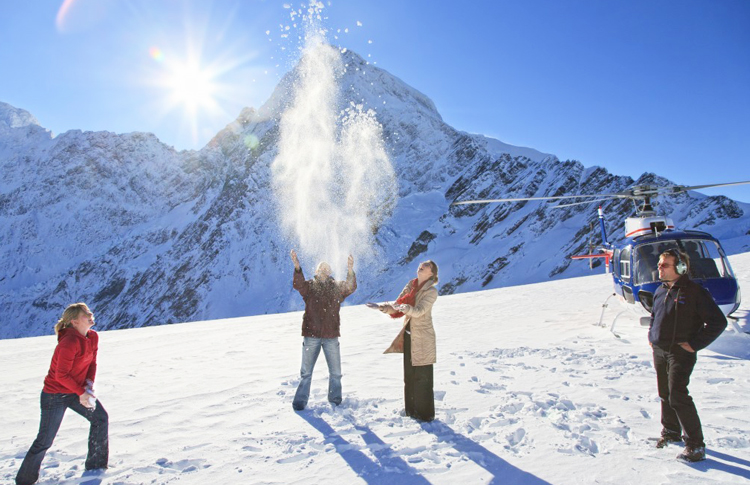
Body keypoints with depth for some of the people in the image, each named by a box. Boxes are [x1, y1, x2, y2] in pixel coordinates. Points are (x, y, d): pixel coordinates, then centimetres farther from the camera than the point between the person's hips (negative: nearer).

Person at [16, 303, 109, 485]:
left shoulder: (93, 337, -4)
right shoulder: (70, 342, -28)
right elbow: (61, 375, -24)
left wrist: (89, 384, -10)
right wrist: (81, 392, -17)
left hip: (77, 391, 8)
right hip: (55, 394, -8)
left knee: (100, 418, 4)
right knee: (44, 441, 2)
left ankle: (96, 465, 19)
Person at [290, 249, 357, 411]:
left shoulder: (338, 287, 7)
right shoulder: (309, 286, 3)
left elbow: (351, 287, -11)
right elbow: (298, 284, -16)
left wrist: (350, 271, -29)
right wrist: (297, 267, -35)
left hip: (331, 336, 2)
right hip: (311, 335, -1)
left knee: (335, 373, 10)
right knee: (306, 372, 6)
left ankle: (335, 402, 27)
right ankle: (300, 402, 19)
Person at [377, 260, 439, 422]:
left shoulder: (431, 291, -12)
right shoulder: (410, 285, 7)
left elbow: (419, 311, -25)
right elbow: (397, 306, 2)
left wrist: (405, 307, -41)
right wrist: (386, 308, -17)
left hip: (422, 338, -6)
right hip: (408, 335, 7)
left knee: (422, 377, 0)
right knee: (409, 375, 14)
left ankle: (425, 413, 12)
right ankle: (411, 409, 28)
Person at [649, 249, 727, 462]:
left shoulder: (695, 292, -12)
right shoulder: (660, 291, 10)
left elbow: (718, 321, -12)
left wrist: (695, 344, -14)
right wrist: (652, 335, 12)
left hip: (680, 352, -7)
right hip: (659, 351, 7)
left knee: (678, 396, -12)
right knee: (664, 394, 16)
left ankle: (695, 445, -1)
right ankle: (671, 432, 34)